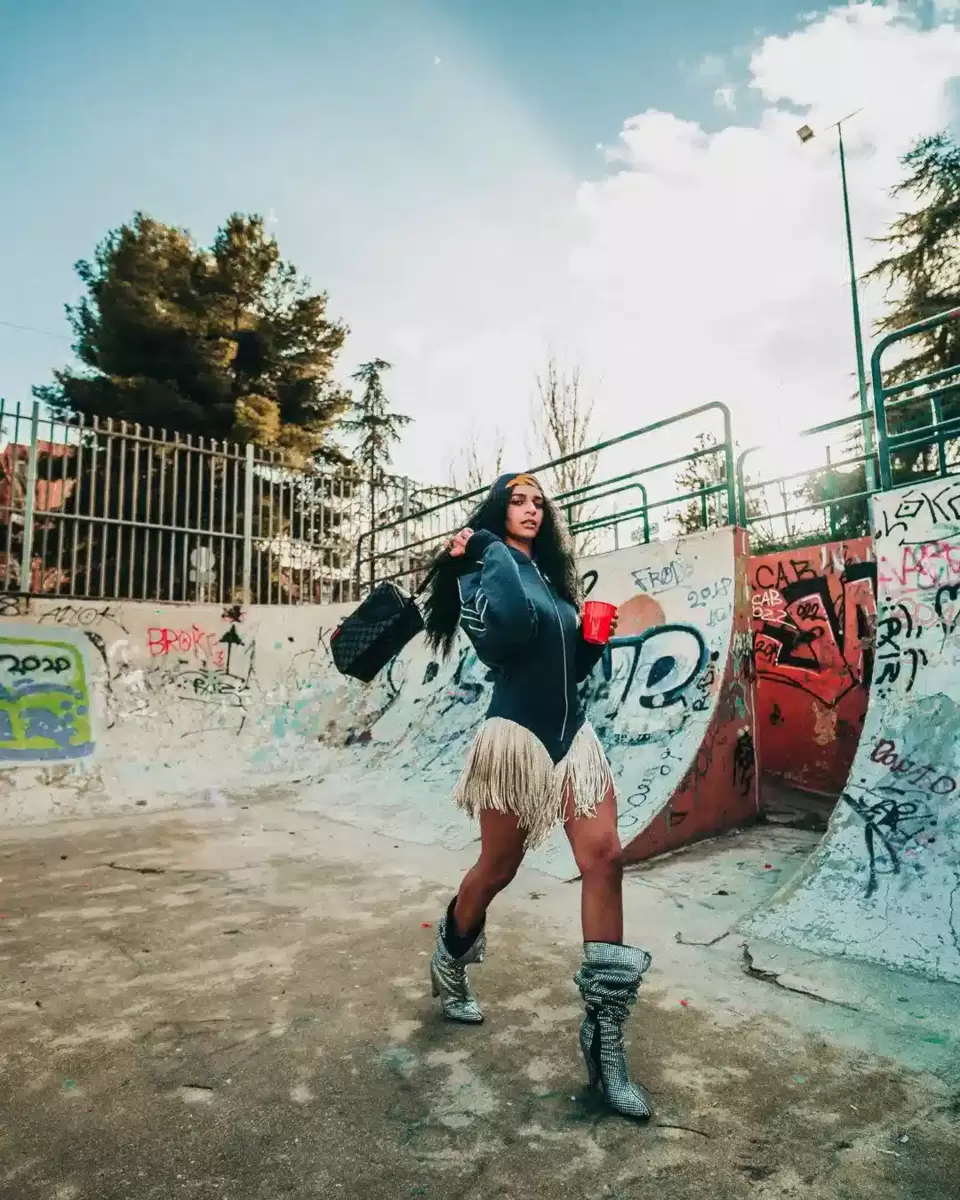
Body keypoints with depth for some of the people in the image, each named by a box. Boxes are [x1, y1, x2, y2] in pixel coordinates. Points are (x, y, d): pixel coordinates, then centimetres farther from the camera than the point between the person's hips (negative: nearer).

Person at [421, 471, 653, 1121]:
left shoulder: (551, 575, 17)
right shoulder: (490, 562, -4)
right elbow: (508, 632, -28)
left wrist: (593, 640, 2)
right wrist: (489, 555, -17)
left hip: (572, 731, 6)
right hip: (519, 733, -6)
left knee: (605, 856, -8)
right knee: (498, 868, 9)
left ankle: (606, 1030, 1)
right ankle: (451, 963, 39)